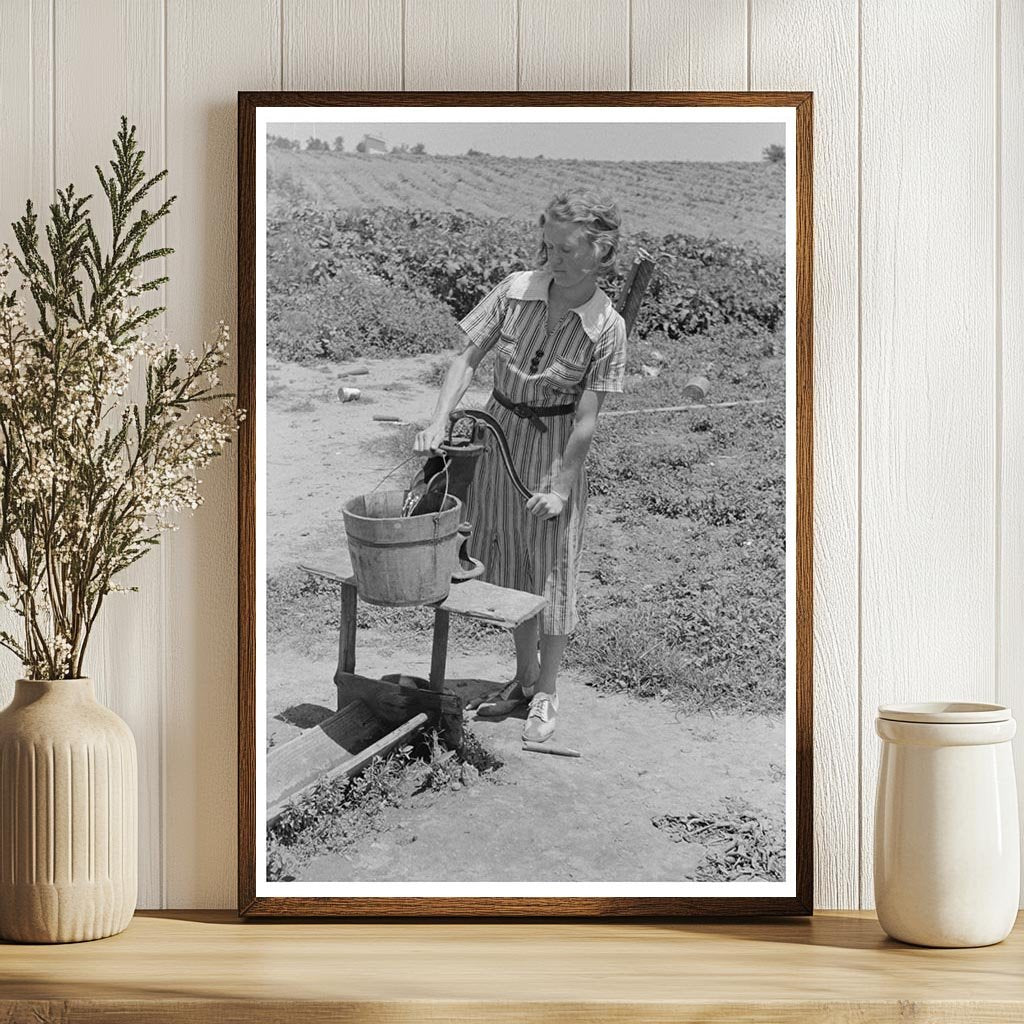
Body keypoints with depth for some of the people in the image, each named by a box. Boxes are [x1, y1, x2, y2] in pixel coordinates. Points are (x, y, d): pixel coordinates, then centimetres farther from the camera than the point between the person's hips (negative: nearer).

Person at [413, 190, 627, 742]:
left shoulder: (606, 326, -17)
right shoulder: (515, 289, -10)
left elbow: (586, 418, -15)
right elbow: (468, 357, -7)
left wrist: (561, 486, -15)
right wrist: (440, 420, -19)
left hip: (554, 444, -4)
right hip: (499, 432, 4)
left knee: (552, 571, 5)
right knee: (507, 562, 15)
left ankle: (546, 696, 20)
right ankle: (524, 675, 33)